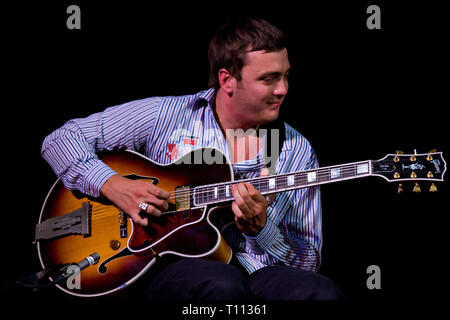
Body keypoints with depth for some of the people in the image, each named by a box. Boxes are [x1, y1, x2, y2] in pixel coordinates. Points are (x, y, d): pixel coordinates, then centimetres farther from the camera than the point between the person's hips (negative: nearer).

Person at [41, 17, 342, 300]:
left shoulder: (297, 151, 9)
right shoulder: (163, 116, 5)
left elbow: (309, 261, 9)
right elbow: (61, 139, 8)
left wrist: (260, 229, -12)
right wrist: (113, 184, -10)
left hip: (254, 272, 2)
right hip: (168, 267, -2)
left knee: (320, 292, -31)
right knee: (222, 285, -38)